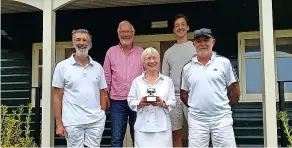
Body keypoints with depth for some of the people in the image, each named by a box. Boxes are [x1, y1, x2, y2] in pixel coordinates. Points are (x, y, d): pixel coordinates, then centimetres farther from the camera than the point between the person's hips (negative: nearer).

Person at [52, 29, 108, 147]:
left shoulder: (98, 67, 8)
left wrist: (102, 116, 3)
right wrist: (59, 123, -4)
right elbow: (57, 97, 0)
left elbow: (102, 93, 11)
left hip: (96, 121, 2)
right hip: (72, 122, -2)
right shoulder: (62, 66, 0)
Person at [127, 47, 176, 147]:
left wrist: (163, 103, -14)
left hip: (162, 126, 0)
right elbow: (130, 101, 5)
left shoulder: (167, 81, 10)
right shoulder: (137, 81, 8)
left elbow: (173, 102, 5)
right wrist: (140, 103, -15)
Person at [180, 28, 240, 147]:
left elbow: (235, 91, 5)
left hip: (221, 118, -1)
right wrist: (194, 108, 9)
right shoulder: (187, 68, 7)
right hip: (196, 120, 2)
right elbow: (184, 94, 15)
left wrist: (223, 106, 8)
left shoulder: (224, 62, 1)